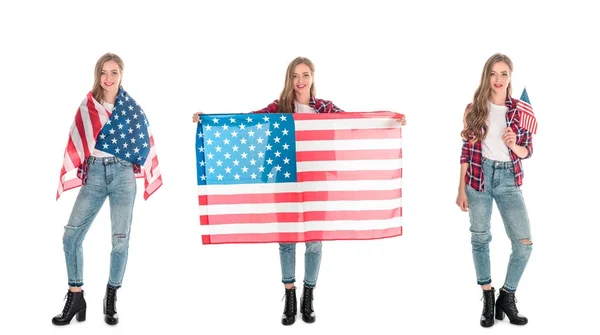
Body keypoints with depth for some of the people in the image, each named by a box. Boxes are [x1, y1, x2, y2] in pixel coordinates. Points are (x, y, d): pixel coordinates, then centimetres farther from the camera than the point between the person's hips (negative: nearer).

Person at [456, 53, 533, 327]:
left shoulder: (519, 109, 1)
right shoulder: (474, 109, 0)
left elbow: (528, 150, 8)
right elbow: (467, 150, 2)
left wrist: (514, 147, -15)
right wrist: (461, 189, 1)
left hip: (508, 179, 1)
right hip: (479, 177, 0)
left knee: (524, 242, -5)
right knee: (480, 239, 7)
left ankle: (507, 298, 14)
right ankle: (488, 298, 23)